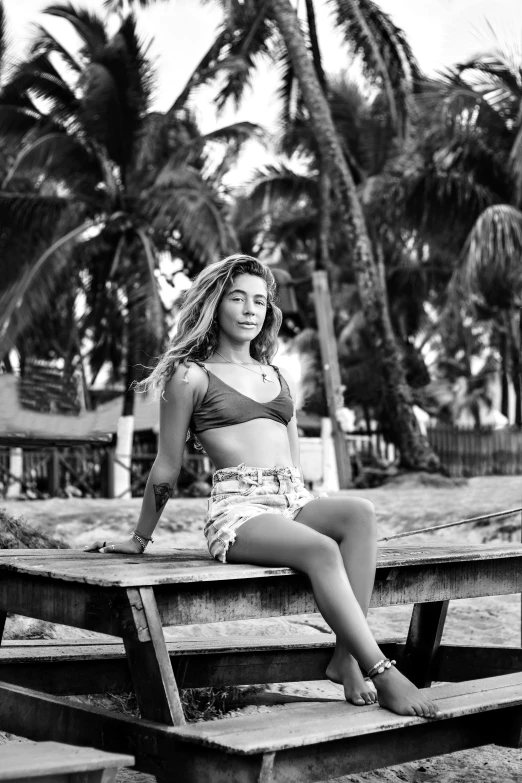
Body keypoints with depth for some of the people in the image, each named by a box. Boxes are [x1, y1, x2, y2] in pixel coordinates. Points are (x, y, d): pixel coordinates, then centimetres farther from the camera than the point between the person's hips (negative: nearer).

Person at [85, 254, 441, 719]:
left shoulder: (279, 379, 25)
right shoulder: (191, 375, 6)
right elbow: (167, 469, 11)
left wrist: (309, 509, 19)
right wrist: (139, 540, 14)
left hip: (297, 503, 6)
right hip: (238, 508, -5)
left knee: (361, 513, -27)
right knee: (321, 550, -33)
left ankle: (345, 659, -28)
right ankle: (382, 673, -33)